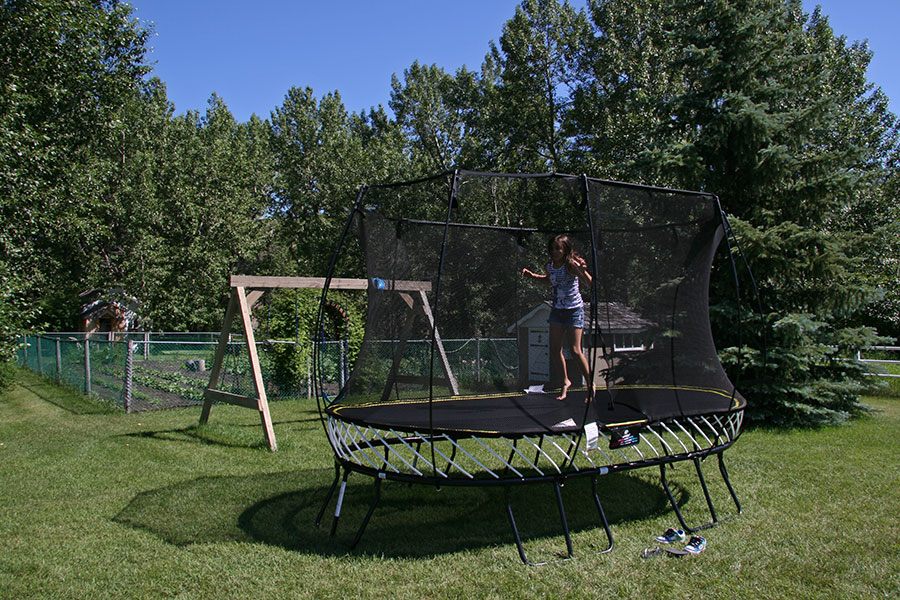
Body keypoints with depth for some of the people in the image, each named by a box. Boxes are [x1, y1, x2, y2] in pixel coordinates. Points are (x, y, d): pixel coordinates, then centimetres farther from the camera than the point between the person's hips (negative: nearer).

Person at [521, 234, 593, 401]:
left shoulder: (571, 264, -19)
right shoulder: (550, 265, 1)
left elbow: (589, 283, -31)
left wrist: (583, 270, -50)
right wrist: (533, 275, 11)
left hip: (574, 310, -6)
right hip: (556, 310, 6)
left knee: (575, 351, -7)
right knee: (554, 349, 5)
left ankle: (591, 384, 11)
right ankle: (565, 381, 25)